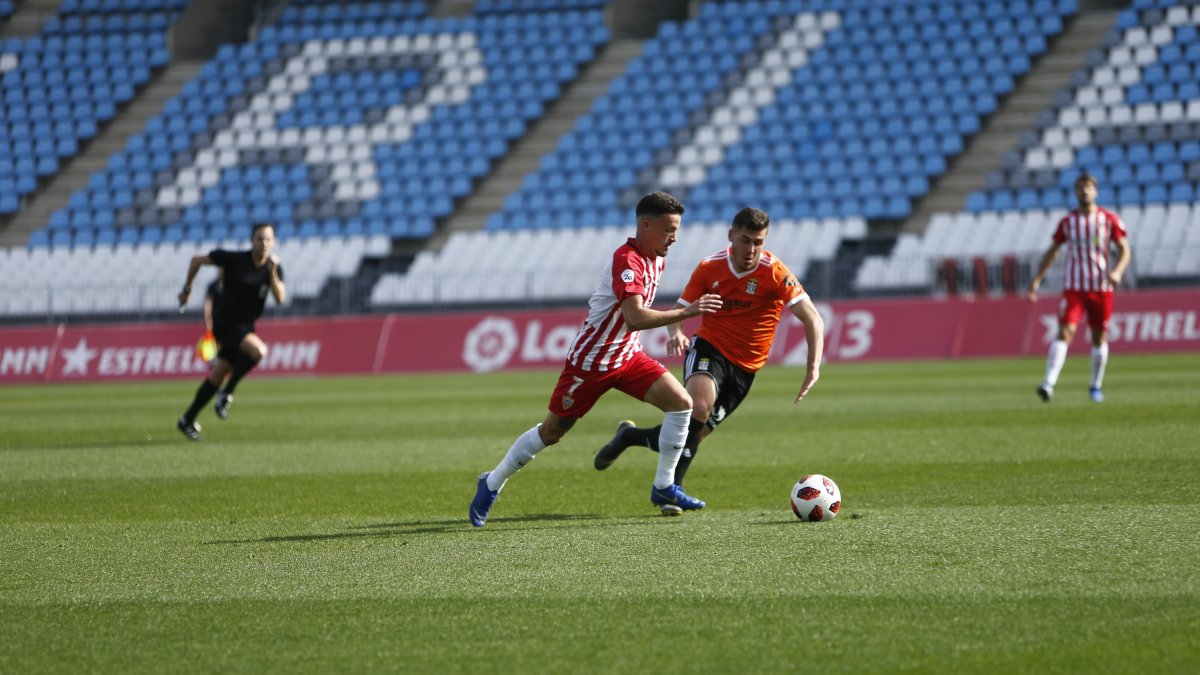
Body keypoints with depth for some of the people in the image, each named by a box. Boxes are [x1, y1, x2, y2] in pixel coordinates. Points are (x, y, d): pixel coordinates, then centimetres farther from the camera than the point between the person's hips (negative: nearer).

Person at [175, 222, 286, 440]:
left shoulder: (274, 268, -3)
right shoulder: (234, 259, -15)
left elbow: (280, 298, -18)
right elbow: (197, 260, -3)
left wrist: (272, 273, -30)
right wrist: (187, 288, 4)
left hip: (245, 327, 5)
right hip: (225, 322, -5)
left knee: (217, 377, 11)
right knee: (258, 350, -29)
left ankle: (187, 421, 24)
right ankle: (226, 394, -13)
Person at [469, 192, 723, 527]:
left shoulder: (655, 259, 3)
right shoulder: (626, 260, -26)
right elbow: (635, 318, -39)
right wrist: (686, 312, -40)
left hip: (628, 355, 8)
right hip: (590, 361, -8)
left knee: (681, 402, -9)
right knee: (552, 431, 4)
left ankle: (664, 487, -1)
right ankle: (492, 483, 23)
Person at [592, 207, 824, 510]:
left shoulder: (775, 273, -13)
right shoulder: (710, 268, -5)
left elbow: (813, 319, -16)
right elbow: (679, 310, 3)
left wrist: (814, 369, -29)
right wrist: (675, 332, -22)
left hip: (744, 368, 1)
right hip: (708, 348, -1)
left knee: (694, 433, 0)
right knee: (699, 406, -32)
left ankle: (629, 436, 27)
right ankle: (672, 488, -21)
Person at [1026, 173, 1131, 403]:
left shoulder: (1109, 219, 2)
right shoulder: (1067, 222, 5)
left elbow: (1124, 250, 1)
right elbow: (1052, 251, 14)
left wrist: (1117, 272, -18)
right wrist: (1037, 279, 7)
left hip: (1102, 287, 1)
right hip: (1073, 287, -1)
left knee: (1099, 338, 9)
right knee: (1065, 332, -16)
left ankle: (1096, 386, 24)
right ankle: (1049, 383, -26)